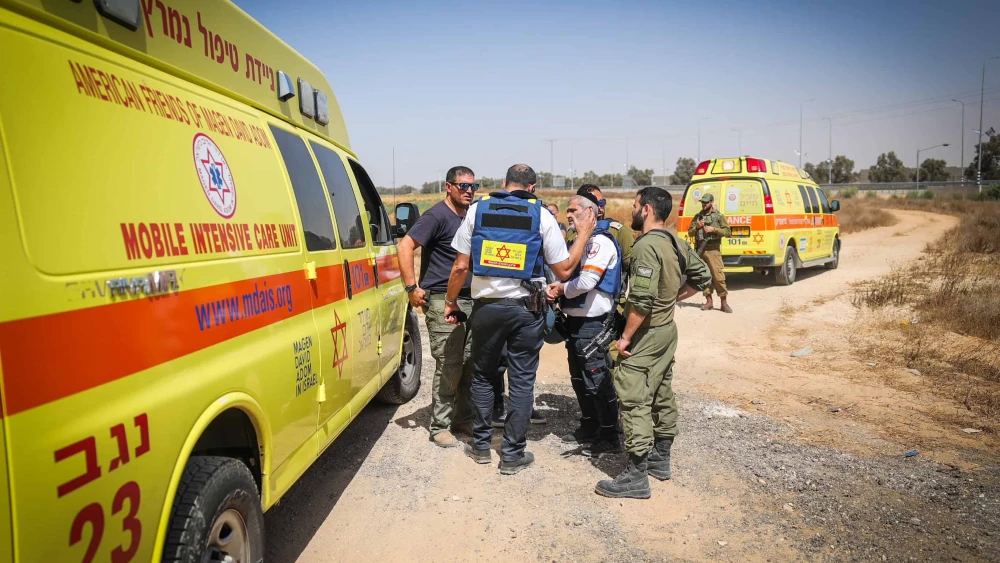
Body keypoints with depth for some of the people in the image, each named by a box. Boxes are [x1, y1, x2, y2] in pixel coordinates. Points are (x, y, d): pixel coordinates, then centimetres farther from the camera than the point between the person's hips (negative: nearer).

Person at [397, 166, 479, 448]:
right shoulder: (437, 216, -10)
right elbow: (405, 246, -17)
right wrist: (412, 288, -20)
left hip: (469, 299, 7)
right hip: (443, 301, -7)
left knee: (470, 364, 10)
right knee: (448, 367, -4)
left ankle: (463, 418, 24)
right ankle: (440, 427, 8)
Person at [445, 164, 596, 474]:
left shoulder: (477, 210, 1)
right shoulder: (543, 216, -3)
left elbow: (461, 266, -1)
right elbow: (563, 270, -2)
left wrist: (451, 302, 12)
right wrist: (584, 235, 10)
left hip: (486, 306, 1)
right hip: (526, 309, -1)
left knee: (482, 375, 17)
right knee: (521, 381, 8)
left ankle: (481, 445, 25)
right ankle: (512, 454, 14)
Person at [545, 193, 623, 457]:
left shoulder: (600, 242, -15)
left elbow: (586, 282, -25)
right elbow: (570, 275, 21)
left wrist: (562, 289, -8)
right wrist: (557, 287, 0)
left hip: (591, 323, -10)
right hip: (576, 319, 10)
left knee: (598, 381, -4)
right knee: (579, 379, 17)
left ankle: (610, 438, 7)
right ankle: (589, 429, 30)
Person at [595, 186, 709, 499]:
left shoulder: (646, 245, -20)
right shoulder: (674, 242, 7)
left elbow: (642, 300, -26)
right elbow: (703, 276, 16)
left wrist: (625, 337, -18)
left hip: (645, 334, -9)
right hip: (668, 329, 9)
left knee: (634, 400, -6)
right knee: (662, 395, 17)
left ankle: (636, 476, -2)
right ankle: (661, 458, 31)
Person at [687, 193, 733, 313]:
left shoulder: (719, 216, 3)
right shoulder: (697, 216, 14)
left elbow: (728, 232, -2)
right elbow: (690, 233, 16)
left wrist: (714, 229, -13)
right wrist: (697, 227, -3)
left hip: (713, 250, -4)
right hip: (700, 250, 4)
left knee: (718, 276, -8)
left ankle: (724, 303, -1)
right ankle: (709, 302, 13)